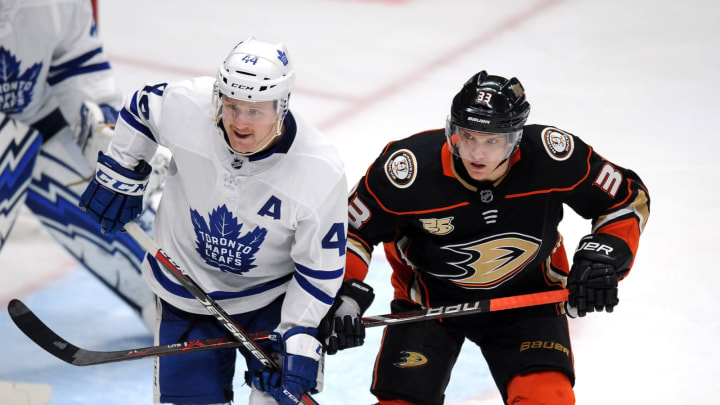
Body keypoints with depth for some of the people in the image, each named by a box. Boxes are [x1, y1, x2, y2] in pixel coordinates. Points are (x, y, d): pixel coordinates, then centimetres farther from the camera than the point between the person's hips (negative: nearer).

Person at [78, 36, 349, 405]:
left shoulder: (321, 173, -27)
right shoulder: (184, 106, -24)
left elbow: (320, 270, -16)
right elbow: (141, 108, 1)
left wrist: (299, 342, -19)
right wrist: (119, 176, 6)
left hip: (273, 296, -1)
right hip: (186, 288, 1)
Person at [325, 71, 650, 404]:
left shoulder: (550, 156, -26)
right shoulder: (411, 168, -28)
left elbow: (630, 198, -10)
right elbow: (350, 229, -12)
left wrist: (605, 256, -23)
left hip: (525, 294, 0)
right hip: (429, 297, 0)